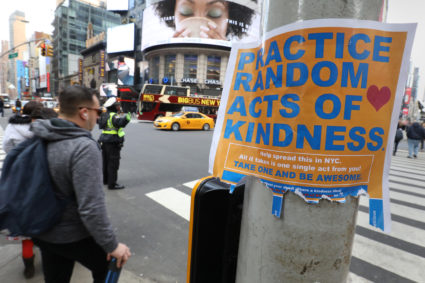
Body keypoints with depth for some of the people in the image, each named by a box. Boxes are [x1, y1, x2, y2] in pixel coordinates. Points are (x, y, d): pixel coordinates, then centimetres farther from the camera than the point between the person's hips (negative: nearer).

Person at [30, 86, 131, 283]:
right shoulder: (84, 148, -28)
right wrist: (112, 245, -19)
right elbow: (91, 207, -31)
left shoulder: (39, 138, -4)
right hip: (74, 237, -7)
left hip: (43, 233, 7)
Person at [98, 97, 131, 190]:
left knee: (106, 162, 19)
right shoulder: (113, 116, -17)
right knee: (113, 164, -4)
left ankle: (106, 180, 33)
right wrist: (126, 118, -54)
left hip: (104, 141, 10)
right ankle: (112, 184, 1)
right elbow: (120, 123, -37)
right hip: (113, 143, -10)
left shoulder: (104, 115, 11)